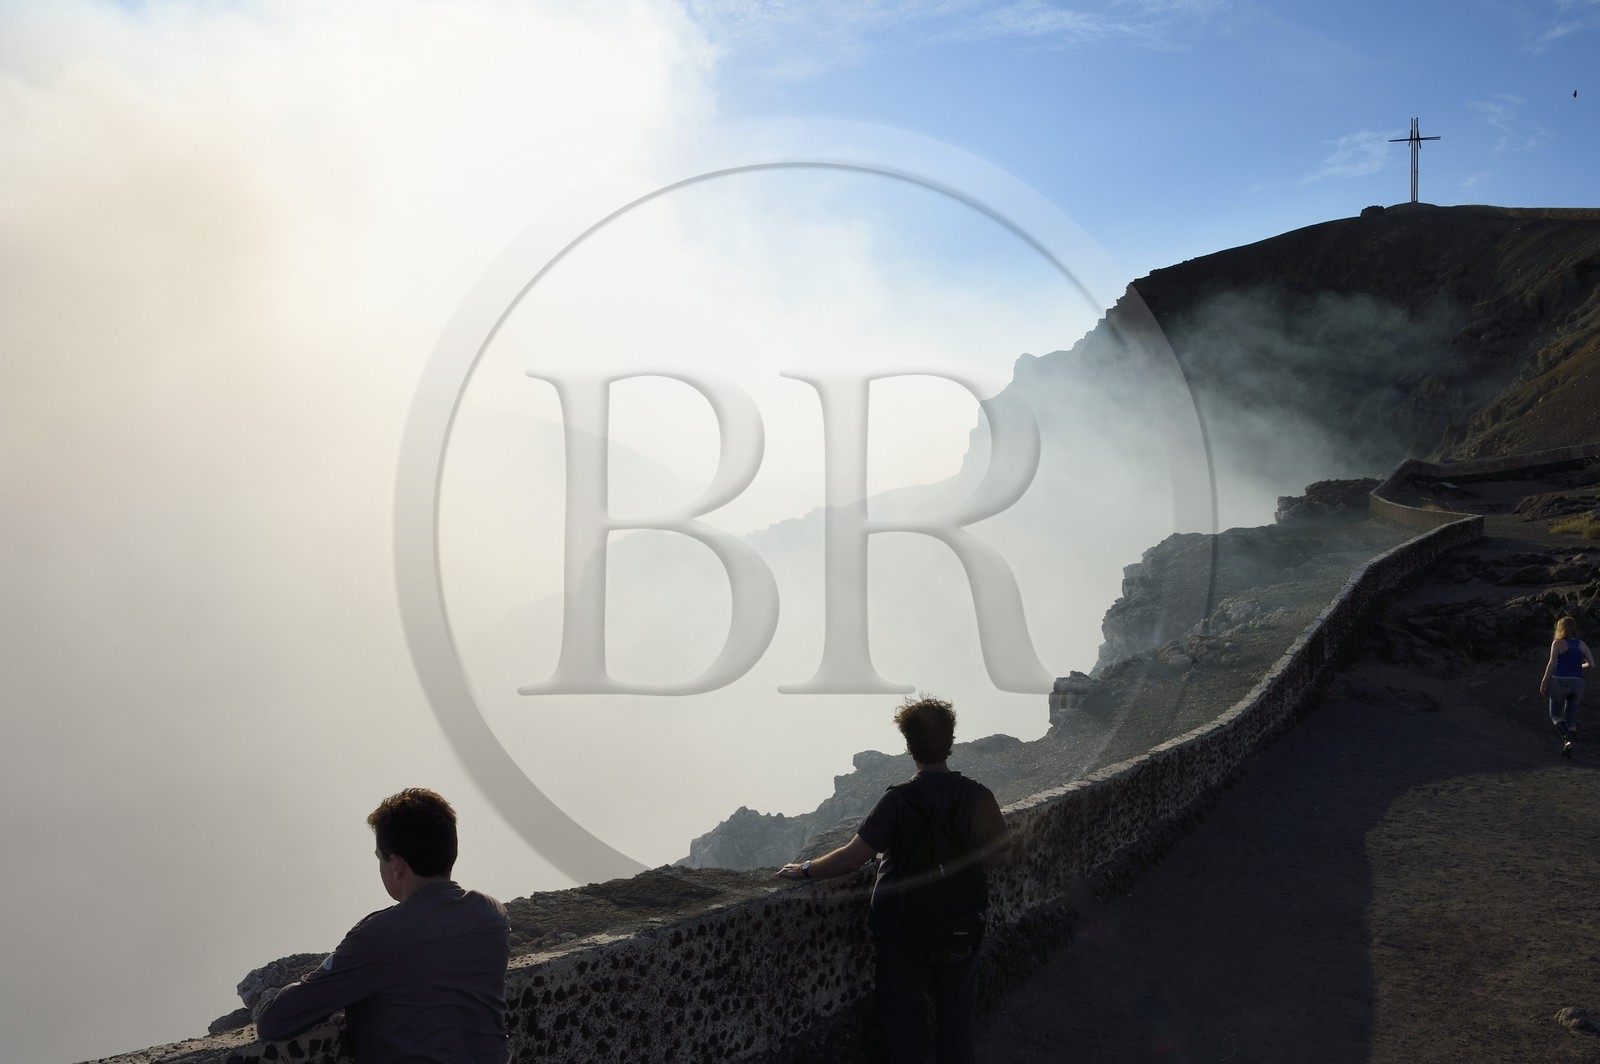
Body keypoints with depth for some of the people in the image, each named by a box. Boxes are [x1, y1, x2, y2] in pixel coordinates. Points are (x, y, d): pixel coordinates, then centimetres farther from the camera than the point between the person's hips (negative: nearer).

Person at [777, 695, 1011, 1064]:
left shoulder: (898, 801, -23)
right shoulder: (978, 797, -13)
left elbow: (851, 858, -21)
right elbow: (1002, 854, -2)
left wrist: (804, 870, -7)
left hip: (903, 931, -2)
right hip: (962, 929, 3)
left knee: (902, 1021, 15)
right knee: (957, 1019, 20)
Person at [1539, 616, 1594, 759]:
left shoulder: (1558, 643, -6)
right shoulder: (1582, 644, 7)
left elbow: (1551, 664, -12)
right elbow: (1591, 664, 5)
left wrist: (1543, 683, -5)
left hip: (1560, 682, -4)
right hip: (1577, 683, 4)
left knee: (1555, 715, 7)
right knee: (1571, 716, 13)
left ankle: (1567, 737, -19)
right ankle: (1569, 749, 6)